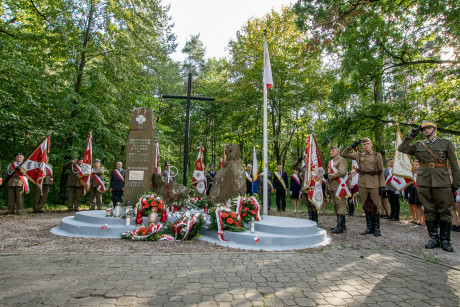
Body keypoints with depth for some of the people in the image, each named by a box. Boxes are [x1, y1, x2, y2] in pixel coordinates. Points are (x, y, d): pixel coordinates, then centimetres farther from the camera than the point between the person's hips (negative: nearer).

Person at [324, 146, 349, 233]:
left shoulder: (341, 160, -7)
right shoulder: (330, 162, 21)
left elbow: (342, 172, -20)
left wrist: (329, 176, -17)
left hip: (339, 186, -9)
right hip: (332, 187, 9)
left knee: (341, 205, -9)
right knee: (336, 205, 12)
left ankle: (339, 227, -12)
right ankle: (342, 224, 21)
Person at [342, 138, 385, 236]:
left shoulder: (377, 155, 5)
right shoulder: (359, 155, 10)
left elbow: (381, 172, 3)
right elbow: (344, 154, 14)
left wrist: (382, 186, -3)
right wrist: (352, 146, 3)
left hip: (374, 183, -2)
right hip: (362, 183, 2)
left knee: (376, 206, 1)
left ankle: (376, 228, 14)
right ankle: (369, 227, 19)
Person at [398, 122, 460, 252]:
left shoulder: (446, 143, 7)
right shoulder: (418, 145, 12)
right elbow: (402, 149, 1)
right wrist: (411, 136, 3)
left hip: (442, 181, -1)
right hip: (424, 181, 2)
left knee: (445, 211, 3)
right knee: (429, 211, 6)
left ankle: (445, 240, 15)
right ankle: (434, 238, 16)